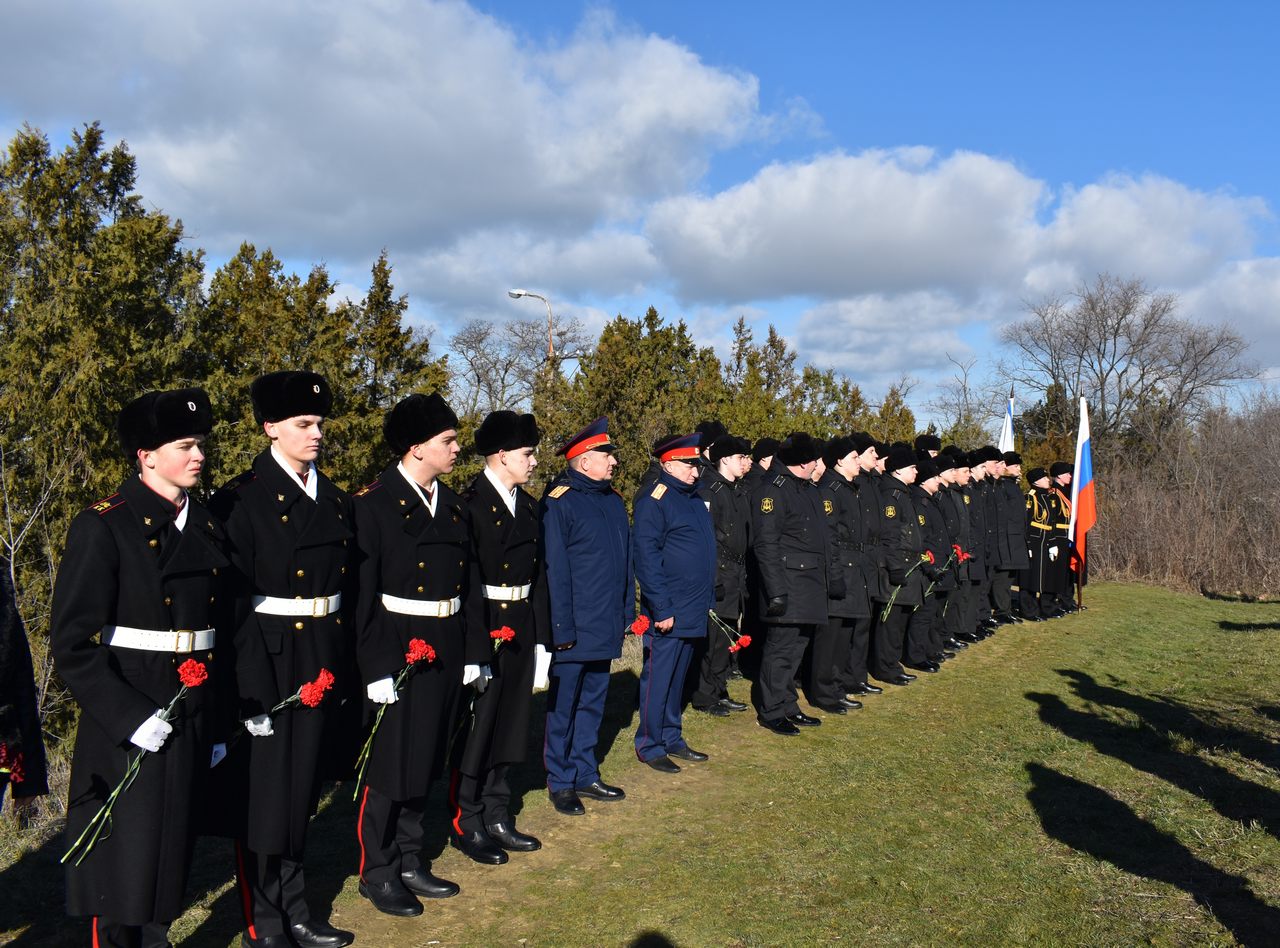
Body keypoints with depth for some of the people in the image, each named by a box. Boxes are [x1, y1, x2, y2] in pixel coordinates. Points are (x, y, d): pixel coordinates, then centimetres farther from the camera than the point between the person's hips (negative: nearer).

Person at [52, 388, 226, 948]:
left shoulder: (207, 529, 8)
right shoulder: (103, 528, -11)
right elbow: (71, 645, -14)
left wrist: (217, 727, 11)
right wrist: (132, 717, -20)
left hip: (194, 727, 6)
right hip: (128, 732, -6)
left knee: (172, 860, 16)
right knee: (126, 866, 5)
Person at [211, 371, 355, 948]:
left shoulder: (333, 500, 9)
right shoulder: (242, 500, -11)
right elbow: (234, 601, -15)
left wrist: (341, 669, 8)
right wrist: (249, 690, -19)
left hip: (319, 665, 6)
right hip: (266, 664, -6)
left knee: (302, 787, 16)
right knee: (264, 791, 6)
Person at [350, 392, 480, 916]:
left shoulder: (453, 504, 9)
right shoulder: (372, 503, -12)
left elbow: (468, 582, 11)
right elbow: (362, 592, -16)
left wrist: (473, 651, 8)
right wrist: (376, 668, -18)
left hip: (446, 653, 7)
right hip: (396, 654, -7)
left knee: (423, 762, 17)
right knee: (388, 766, 5)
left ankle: (411, 862, 31)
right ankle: (377, 872, 22)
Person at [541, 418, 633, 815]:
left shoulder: (613, 499, 10)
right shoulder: (559, 501, -13)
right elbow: (554, 569, -15)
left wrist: (627, 611, 12)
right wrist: (562, 628, -16)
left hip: (606, 627, 7)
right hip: (574, 628, -7)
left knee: (592, 702, 16)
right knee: (563, 706, 6)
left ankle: (585, 775, 28)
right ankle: (560, 782, 18)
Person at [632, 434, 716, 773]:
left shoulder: (694, 498, 14)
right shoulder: (653, 500, -13)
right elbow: (645, 557, -17)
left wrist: (708, 601, 18)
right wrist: (662, 609, -19)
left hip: (693, 612, 8)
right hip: (668, 612, -8)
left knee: (678, 678, 17)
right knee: (657, 678, 2)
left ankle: (672, 739, 27)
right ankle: (650, 746, 12)